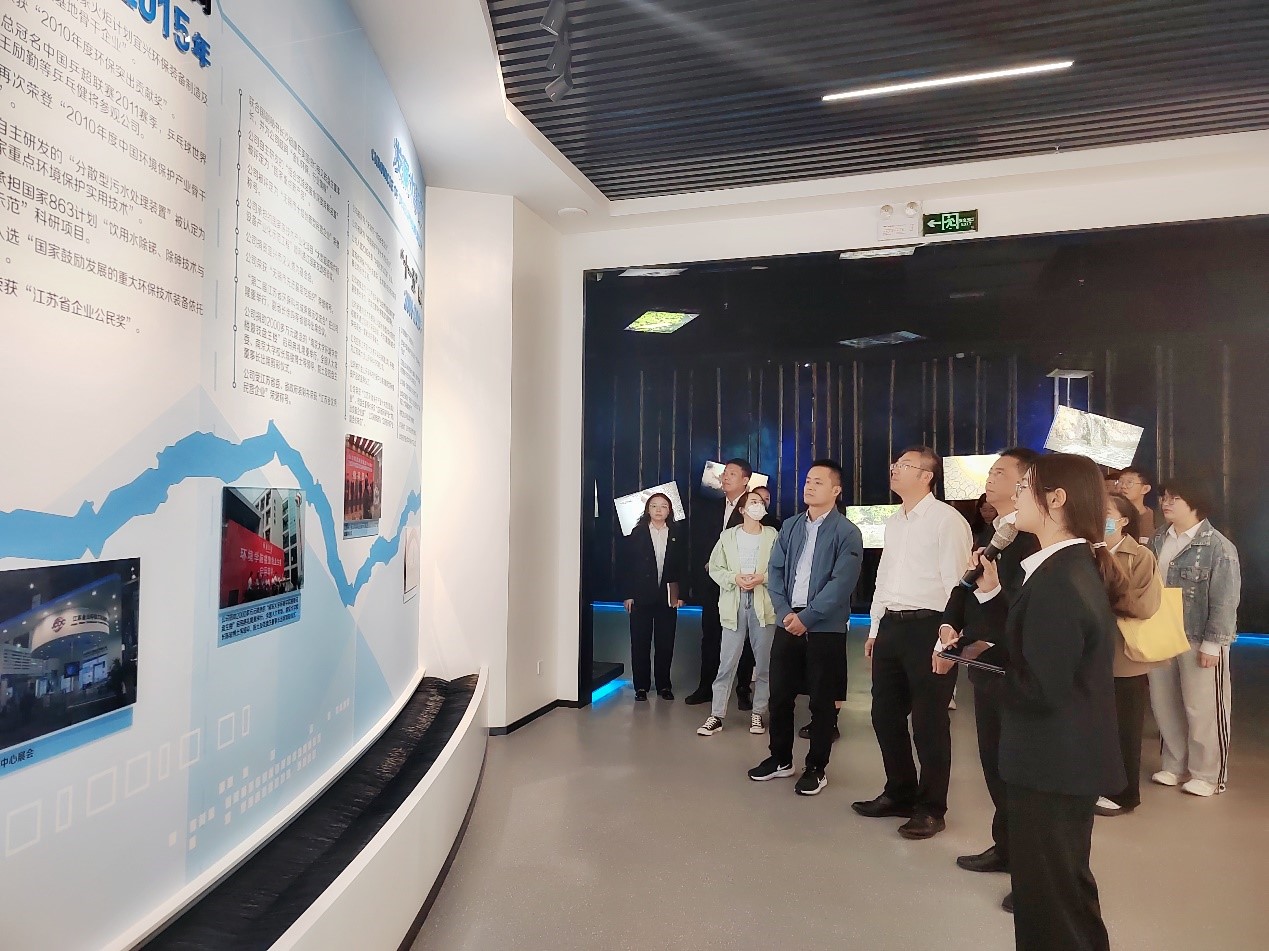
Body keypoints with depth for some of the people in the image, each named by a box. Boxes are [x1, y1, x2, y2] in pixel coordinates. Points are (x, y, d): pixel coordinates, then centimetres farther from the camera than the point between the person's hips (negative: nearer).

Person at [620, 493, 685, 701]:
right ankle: (641, 686, 14)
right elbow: (627, 565, -1)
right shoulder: (636, 534, 1)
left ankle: (664, 685, 18)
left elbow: (681, 566, 6)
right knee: (640, 643, 4)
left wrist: (680, 594, -1)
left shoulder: (676, 535, 6)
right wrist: (628, 594, -6)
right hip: (641, 597, -1)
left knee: (666, 643, 5)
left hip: (668, 597, 1)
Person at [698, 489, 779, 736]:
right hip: (734, 605, 0)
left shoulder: (773, 536, 4)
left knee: (764, 663, 8)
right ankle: (717, 715, 7)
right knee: (726, 663, 0)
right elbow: (714, 567, 6)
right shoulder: (728, 535, 7)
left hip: (764, 605, 0)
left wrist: (762, 577, -15)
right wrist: (734, 578, -10)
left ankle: (758, 713, 21)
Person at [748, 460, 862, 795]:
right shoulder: (790, 526, 11)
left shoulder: (847, 532, -6)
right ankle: (780, 758, 28)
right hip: (788, 623, 5)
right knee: (780, 694, 10)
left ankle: (816, 768, 21)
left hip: (825, 628, -4)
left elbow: (841, 583, -14)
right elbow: (775, 571, 7)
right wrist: (784, 612, -7)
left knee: (822, 700, 6)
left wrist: (807, 617, -18)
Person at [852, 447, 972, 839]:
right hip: (890, 627, 8)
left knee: (929, 723, 4)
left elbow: (956, 582, -13)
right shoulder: (893, 522, 15)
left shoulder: (947, 520, -10)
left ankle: (931, 809, 21)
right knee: (885, 715, 15)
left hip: (927, 628, -8)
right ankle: (899, 794, 33)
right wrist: (875, 629, 18)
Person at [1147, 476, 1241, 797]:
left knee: (1201, 709, 5)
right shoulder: (1157, 542, 6)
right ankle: (1174, 765, 31)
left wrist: (1212, 643, -16)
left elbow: (1224, 600, -13)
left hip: (1199, 640, -6)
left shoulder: (1218, 547, -11)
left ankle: (1207, 775, 22)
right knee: (1164, 705, 14)